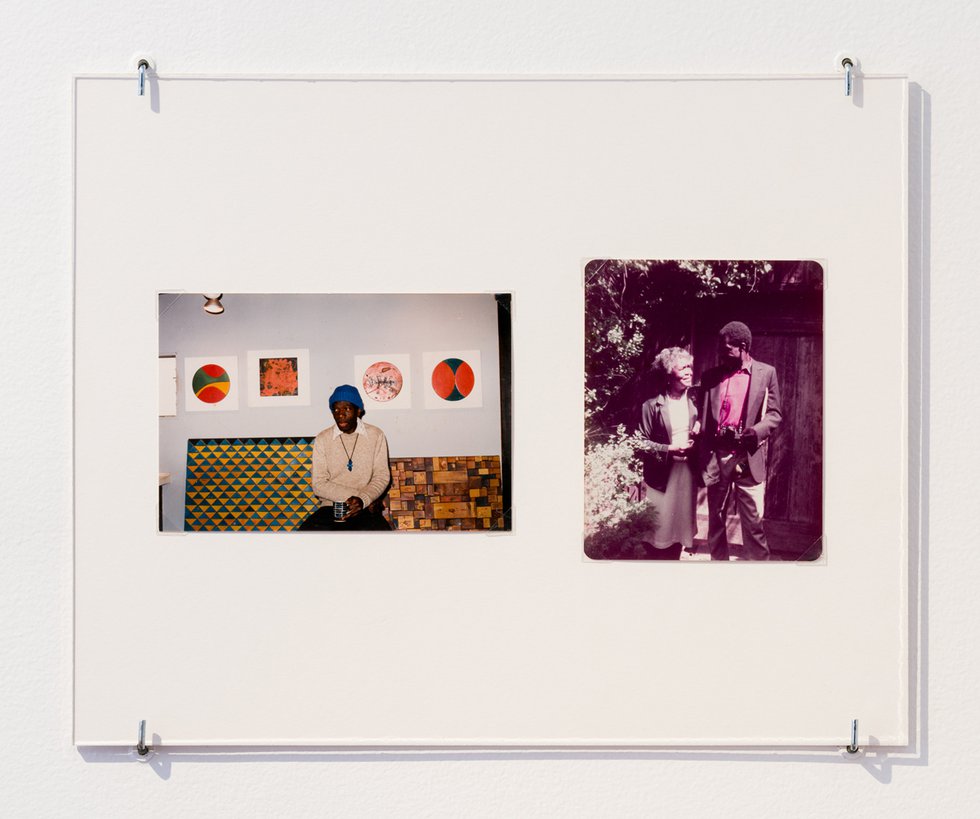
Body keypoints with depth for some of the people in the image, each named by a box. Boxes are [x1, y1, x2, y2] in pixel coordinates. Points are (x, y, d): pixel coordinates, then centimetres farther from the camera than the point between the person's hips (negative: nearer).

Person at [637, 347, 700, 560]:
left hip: (686, 472, 5)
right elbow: (642, 442, -6)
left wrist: (698, 433, -3)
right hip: (661, 475, -4)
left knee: (680, 525, 10)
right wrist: (669, 449, -17)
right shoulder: (653, 405, -8)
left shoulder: (694, 402, 8)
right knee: (659, 529, -1)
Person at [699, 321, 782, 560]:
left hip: (749, 458, -3)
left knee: (753, 521, -3)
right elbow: (703, 416, 12)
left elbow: (774, 414, 4)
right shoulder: (711, 377, 10)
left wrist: (756, 431, -15)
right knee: (715, 519, 10)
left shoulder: (766, 373, 4)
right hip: (716, 458, 3)